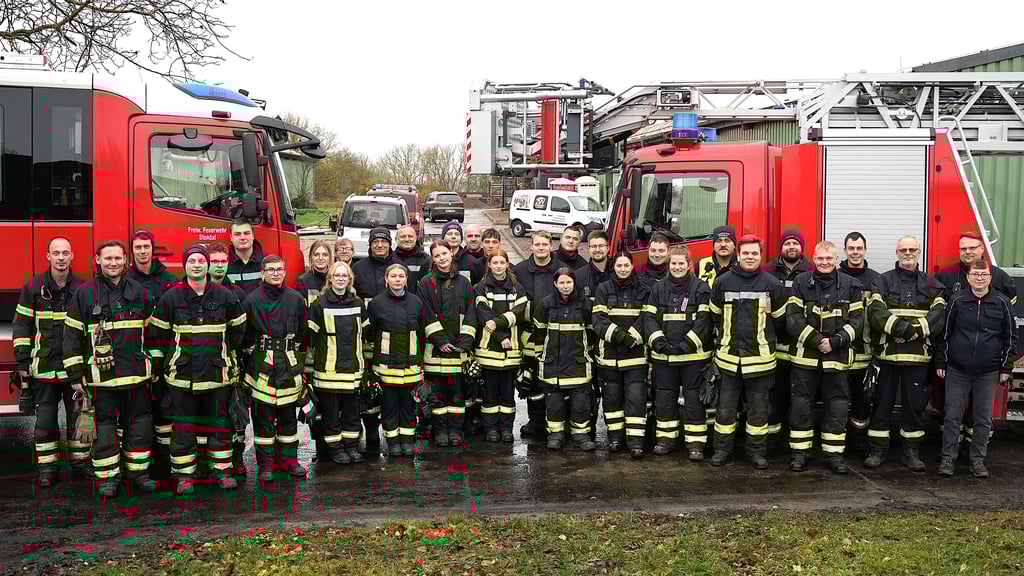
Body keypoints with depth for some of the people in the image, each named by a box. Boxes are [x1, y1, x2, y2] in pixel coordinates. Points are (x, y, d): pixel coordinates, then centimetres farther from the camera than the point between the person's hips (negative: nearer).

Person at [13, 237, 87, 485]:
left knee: (77, 414, 7)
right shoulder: (33, 287, 0)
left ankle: (80, 461, 19)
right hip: (44, 367, -1)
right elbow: (21, 325, 2)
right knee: (45, 417, 5)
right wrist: (23, 362, -3)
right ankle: (47, 467, 14)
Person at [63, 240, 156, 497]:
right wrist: (75, 374, -3)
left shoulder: (139, 292, 8)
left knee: (140, 423, 8)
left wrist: (155, 365, 14)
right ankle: (107, 476, 16)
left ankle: (138, 471, 22)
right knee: (105, 425, 4)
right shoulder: (84, 293, -1)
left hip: (137, 372, 3)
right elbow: (72, 335, 0)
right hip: (102, 374, -3)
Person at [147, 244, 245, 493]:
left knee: (219, 423, 8)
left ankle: (221, 469, 19)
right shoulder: (172, 297, -1)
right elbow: (155, 332, 6)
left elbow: (238, 328, 16)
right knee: (183, 426, 4)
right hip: (182, 374, -1)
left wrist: (228, 354, 18)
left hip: (217, 372, 1)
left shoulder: (225, 296, 2)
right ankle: (185, 474, 14)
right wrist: (158, 363, 6)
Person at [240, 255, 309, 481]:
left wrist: (297, 359, 12)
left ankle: (289, 458, 19)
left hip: (289, 365, 2)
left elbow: (303, 333, 13)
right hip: (262, 366, -2)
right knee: (263, 414, 1)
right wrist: (255, 352, 2)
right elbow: (244, 334, 4)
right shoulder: (252, 300, -1)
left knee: (288, 413, 9)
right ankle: (265, 463, 10)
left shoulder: (296, 299, 6)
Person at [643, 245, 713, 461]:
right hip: (663, 356, 4)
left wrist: (685, 346, -16)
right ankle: (665, 438, 22)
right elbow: (649, 318, 5)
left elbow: (703, 321, -9)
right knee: (664, 397, 10)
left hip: (693, 355, -3)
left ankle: (696, 443, 7)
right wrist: (659, 343, -10)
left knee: (693, 399, 1)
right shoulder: (658, 289, 9)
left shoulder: (701, 288, -2)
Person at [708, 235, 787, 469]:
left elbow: (779, 317, 10)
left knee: (758, 406, 8)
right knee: (725, 406, 6)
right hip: (729, 354, 1)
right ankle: (722, 448, 18)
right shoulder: (722, 282, 0)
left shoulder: (772, 284, -1)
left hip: (760, 356, 0)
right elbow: (715, 315, 13)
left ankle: (757, 450, 19)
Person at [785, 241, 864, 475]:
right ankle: (800, 452, 15)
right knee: (801, 404, 4)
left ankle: (834, 453, 16)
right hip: (805, 355, 0)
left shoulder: (850, 286, 4)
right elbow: (793, 318, -5)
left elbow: (857, 320, 1)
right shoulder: (801, 283, 1)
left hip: (837, 357, 1)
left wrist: (836, 341, -12)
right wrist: (816, 340, -15)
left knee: (837, 406, 5)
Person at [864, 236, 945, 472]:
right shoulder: (883, 282, 5)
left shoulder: (932, 285, 10)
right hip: (887, 353, -1)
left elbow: (938, 316, -3)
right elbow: (875, 312, -10)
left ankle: (911, 450, 19)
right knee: (882, 402, 4)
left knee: (915, 404, 8)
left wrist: (913, 332, -16)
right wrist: (902, 328, -22)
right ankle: (878, 449, 12)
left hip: (918, 355, 2)